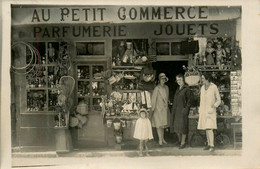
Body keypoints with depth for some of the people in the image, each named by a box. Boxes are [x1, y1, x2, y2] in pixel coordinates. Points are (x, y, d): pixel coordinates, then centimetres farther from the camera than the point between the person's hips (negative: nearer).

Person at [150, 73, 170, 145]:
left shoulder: (166, 88, 8)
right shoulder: (157, 88, -11)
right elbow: (153, 99, -9)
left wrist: (167, 105, 14)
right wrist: (153, 109, -9)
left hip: (165, 109, 6)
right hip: (158, 108, -6)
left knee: (163, 124, 10)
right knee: (159, 124, -2)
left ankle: (162, 139, 18)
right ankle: (160, 140, 3)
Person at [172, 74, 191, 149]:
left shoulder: (186, 89, -8)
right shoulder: (178, 89, 14)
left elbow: (189, 100, -9)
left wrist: (186, 109, -16)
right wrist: (173, 110, 12)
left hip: (183, 109, -7)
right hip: (177, 110, 7)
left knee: (183, 126, -3)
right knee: (176, 125, 10)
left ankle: (183, 143, 5)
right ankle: (179, 140, 25)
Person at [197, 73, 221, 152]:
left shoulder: (214, 87, -10)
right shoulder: (202, 88, 7)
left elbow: (219, 100, -4)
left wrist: (214, 106, -20)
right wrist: (200, 111, 13)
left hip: (210, 111, -6)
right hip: (203, 111, 6)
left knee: (209, 128, -15)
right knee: (206, 128, 7)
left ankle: (212, 146, -12)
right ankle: (209, 144, 16)